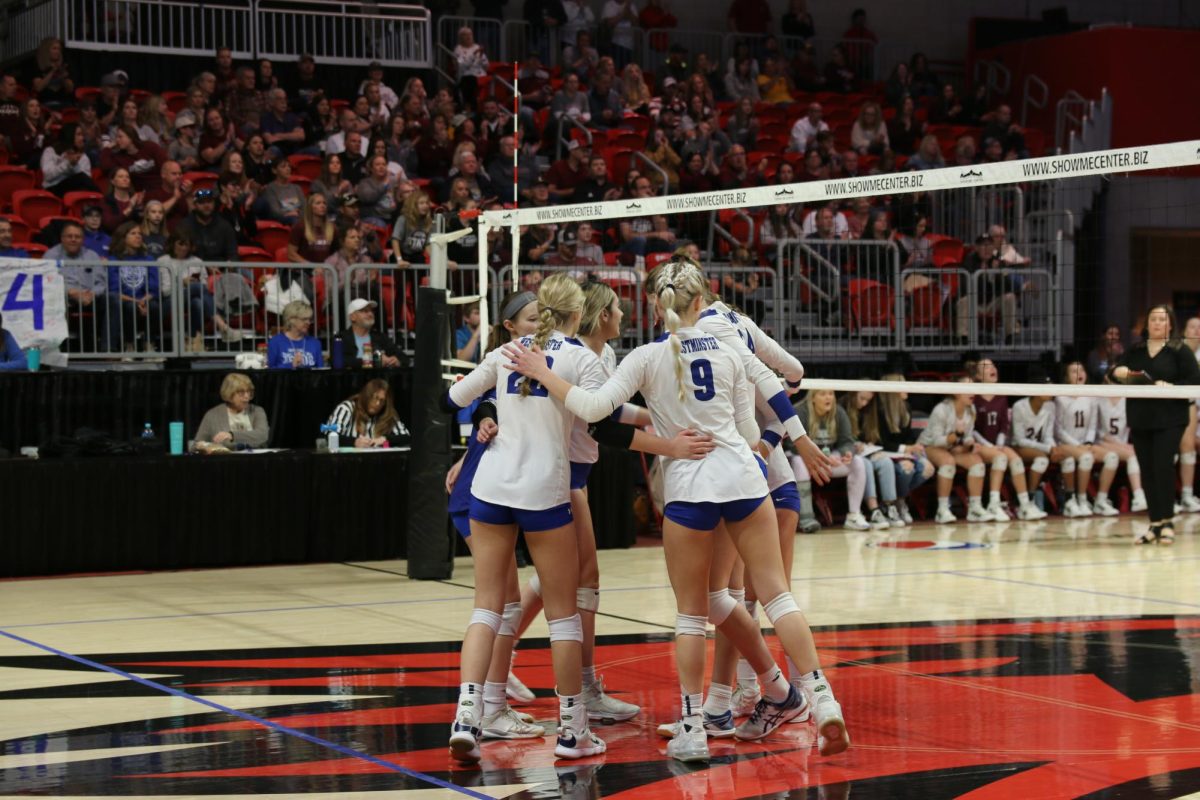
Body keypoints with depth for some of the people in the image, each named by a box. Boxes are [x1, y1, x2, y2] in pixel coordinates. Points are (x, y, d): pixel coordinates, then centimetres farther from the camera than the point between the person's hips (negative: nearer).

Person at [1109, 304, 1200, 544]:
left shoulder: (1179, 351, 1)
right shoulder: (1135, 351, 14)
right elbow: (1112, 372, 12)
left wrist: (1170, 387, -19)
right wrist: (1120, 372, -11)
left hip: (1169, 420, -5)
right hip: (1140, 420, 5)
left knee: (1163, 466, -12)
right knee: (1147, 471, 5)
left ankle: (1167, 522, -3)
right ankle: (1155, 524, 11)